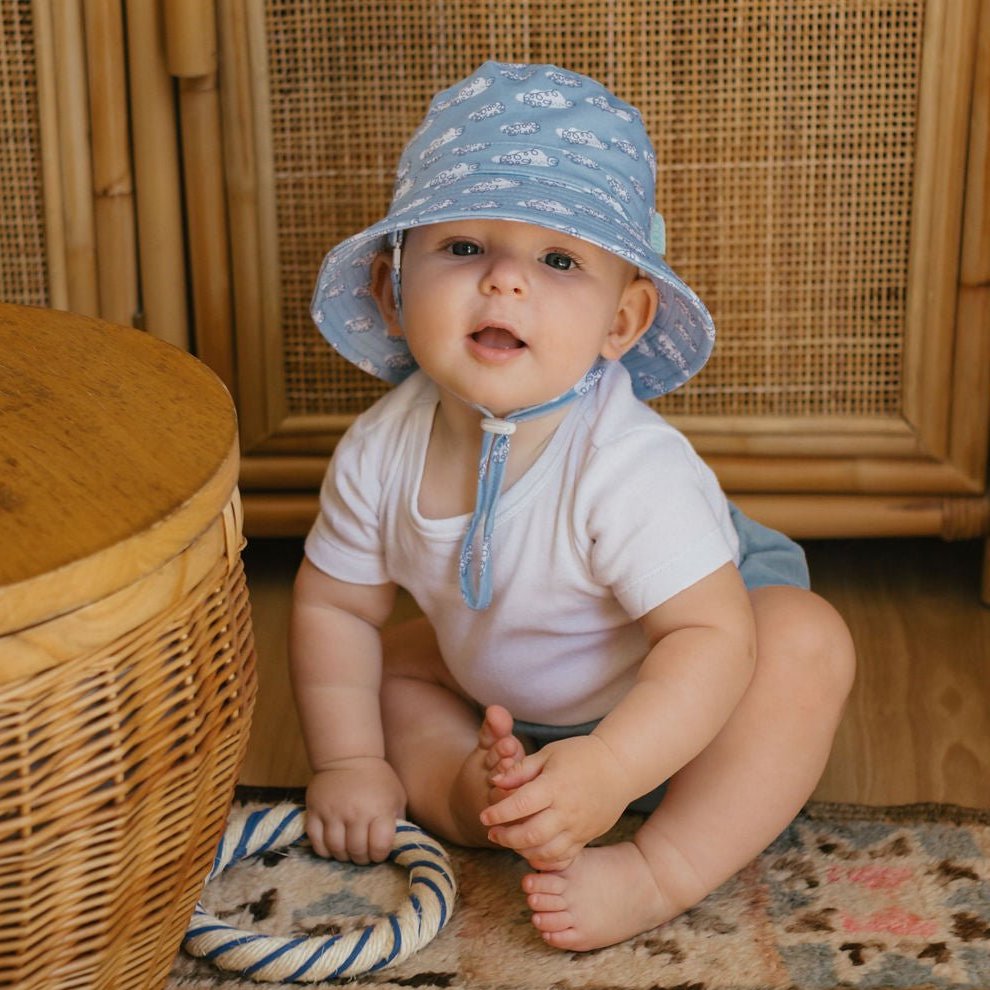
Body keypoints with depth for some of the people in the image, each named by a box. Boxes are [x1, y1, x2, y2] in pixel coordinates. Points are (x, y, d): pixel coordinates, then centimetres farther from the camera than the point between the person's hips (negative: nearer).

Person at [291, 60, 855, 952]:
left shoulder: (629, 468, -37)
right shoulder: (383, 452, -20)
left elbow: (711, 635, -39)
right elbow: (335, 608, -5)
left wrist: (608, 770, -50)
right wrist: (350, 764, -12)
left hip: (666, 710, -5)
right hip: (506, 708, 6)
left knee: (809, 643, -30)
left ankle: (662, 871, -29)